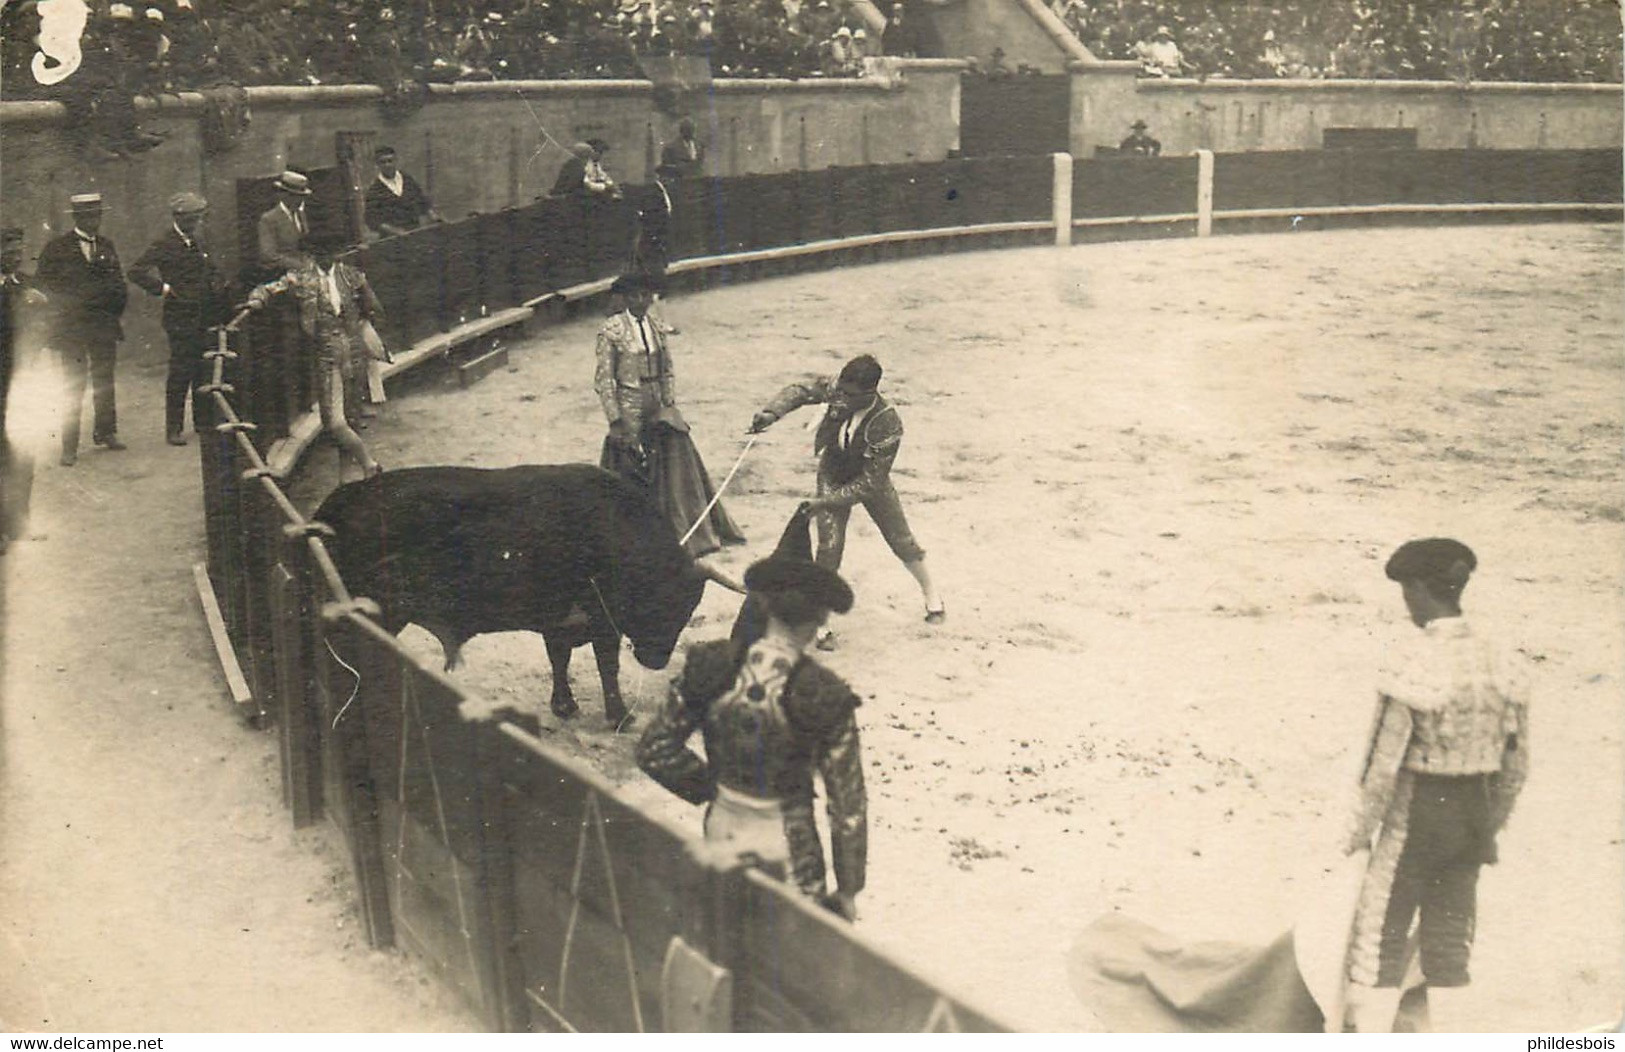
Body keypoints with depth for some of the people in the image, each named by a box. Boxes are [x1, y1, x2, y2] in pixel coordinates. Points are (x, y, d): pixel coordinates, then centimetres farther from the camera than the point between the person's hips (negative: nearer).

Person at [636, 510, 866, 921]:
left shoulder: (710, 667, -12)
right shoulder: (824, 698, -20)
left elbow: (654, 751, -6)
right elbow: (848, 806, -13)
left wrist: (710, 787, 6)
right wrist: (848, 891, -1)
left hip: (720, 829, 4)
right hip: (786, 841, -4)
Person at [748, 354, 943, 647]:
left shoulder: (887, 425, -39)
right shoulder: (836, 389, -29)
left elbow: (869, 483, -34)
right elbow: (800, 391, -11)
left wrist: (826, 502, -36)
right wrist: (772, 412, -29)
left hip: (870, 482, -2)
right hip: (833, 477, 2)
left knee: (901, 540, 13)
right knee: (829, 548, -7)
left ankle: (930, 593, 40)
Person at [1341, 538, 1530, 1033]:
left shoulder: (1411, 662, -18)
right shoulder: (1498, 663, 1)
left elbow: (1386, 761, -18)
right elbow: (1516, 764, 7)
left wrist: (1360, 829, -6)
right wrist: (1489, 828, 19)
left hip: (1415, 814, -6)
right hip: (1472, 815, 6)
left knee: (1379, 941, 4)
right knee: (1450, 941, 16)